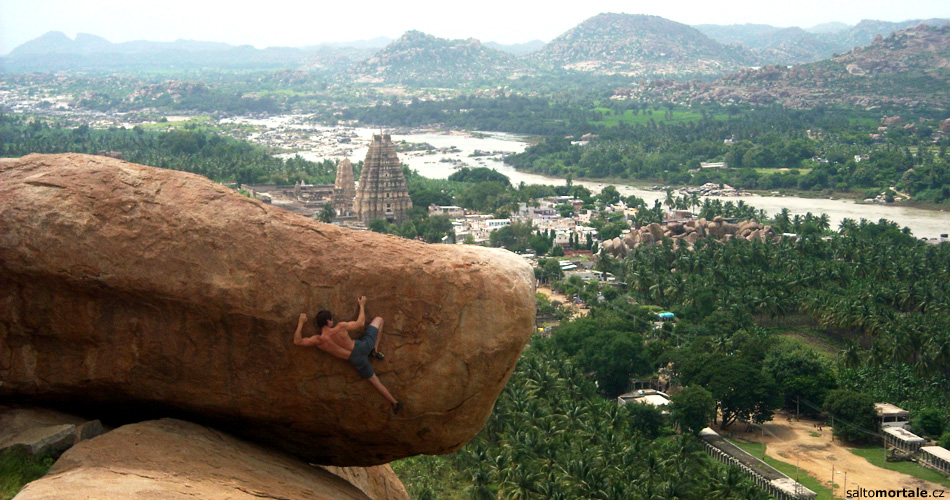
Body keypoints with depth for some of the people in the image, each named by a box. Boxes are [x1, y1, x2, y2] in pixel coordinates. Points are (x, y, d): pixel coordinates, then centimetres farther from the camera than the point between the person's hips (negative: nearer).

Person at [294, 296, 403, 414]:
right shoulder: (341, 327, -21)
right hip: (362, 346, -2)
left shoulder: (318, 341, -13)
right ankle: (375, 350, 10)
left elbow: (297, 341, 0)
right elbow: (360, 324, -6)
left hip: (356, 359, 2)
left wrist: (301, 323, 8)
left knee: (373, 379, 22)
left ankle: (394, 403, 21)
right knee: (378, 320, 14)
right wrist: (362, 305, 9)